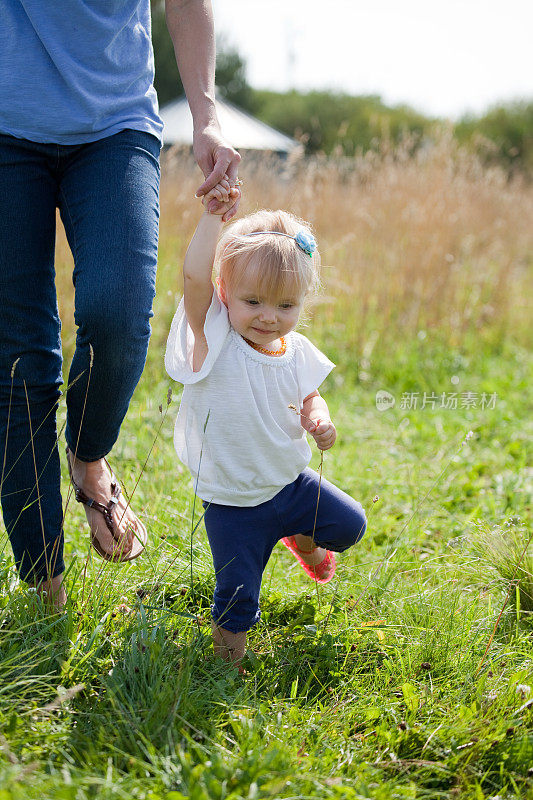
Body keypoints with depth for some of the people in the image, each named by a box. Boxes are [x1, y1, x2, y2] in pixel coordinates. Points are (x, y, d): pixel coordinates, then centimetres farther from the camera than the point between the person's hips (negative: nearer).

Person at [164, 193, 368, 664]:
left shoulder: (298, 352, -7)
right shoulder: (214, 342, -23)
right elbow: (195, 278, -39)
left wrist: (320, 422, -12)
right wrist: (215, 215, -42)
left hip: (291, 483, 5)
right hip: (233, 504, -4)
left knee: (351, 524, 15)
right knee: (237, 596, 0)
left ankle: (301, 538, 45)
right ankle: (229, 629, 33)